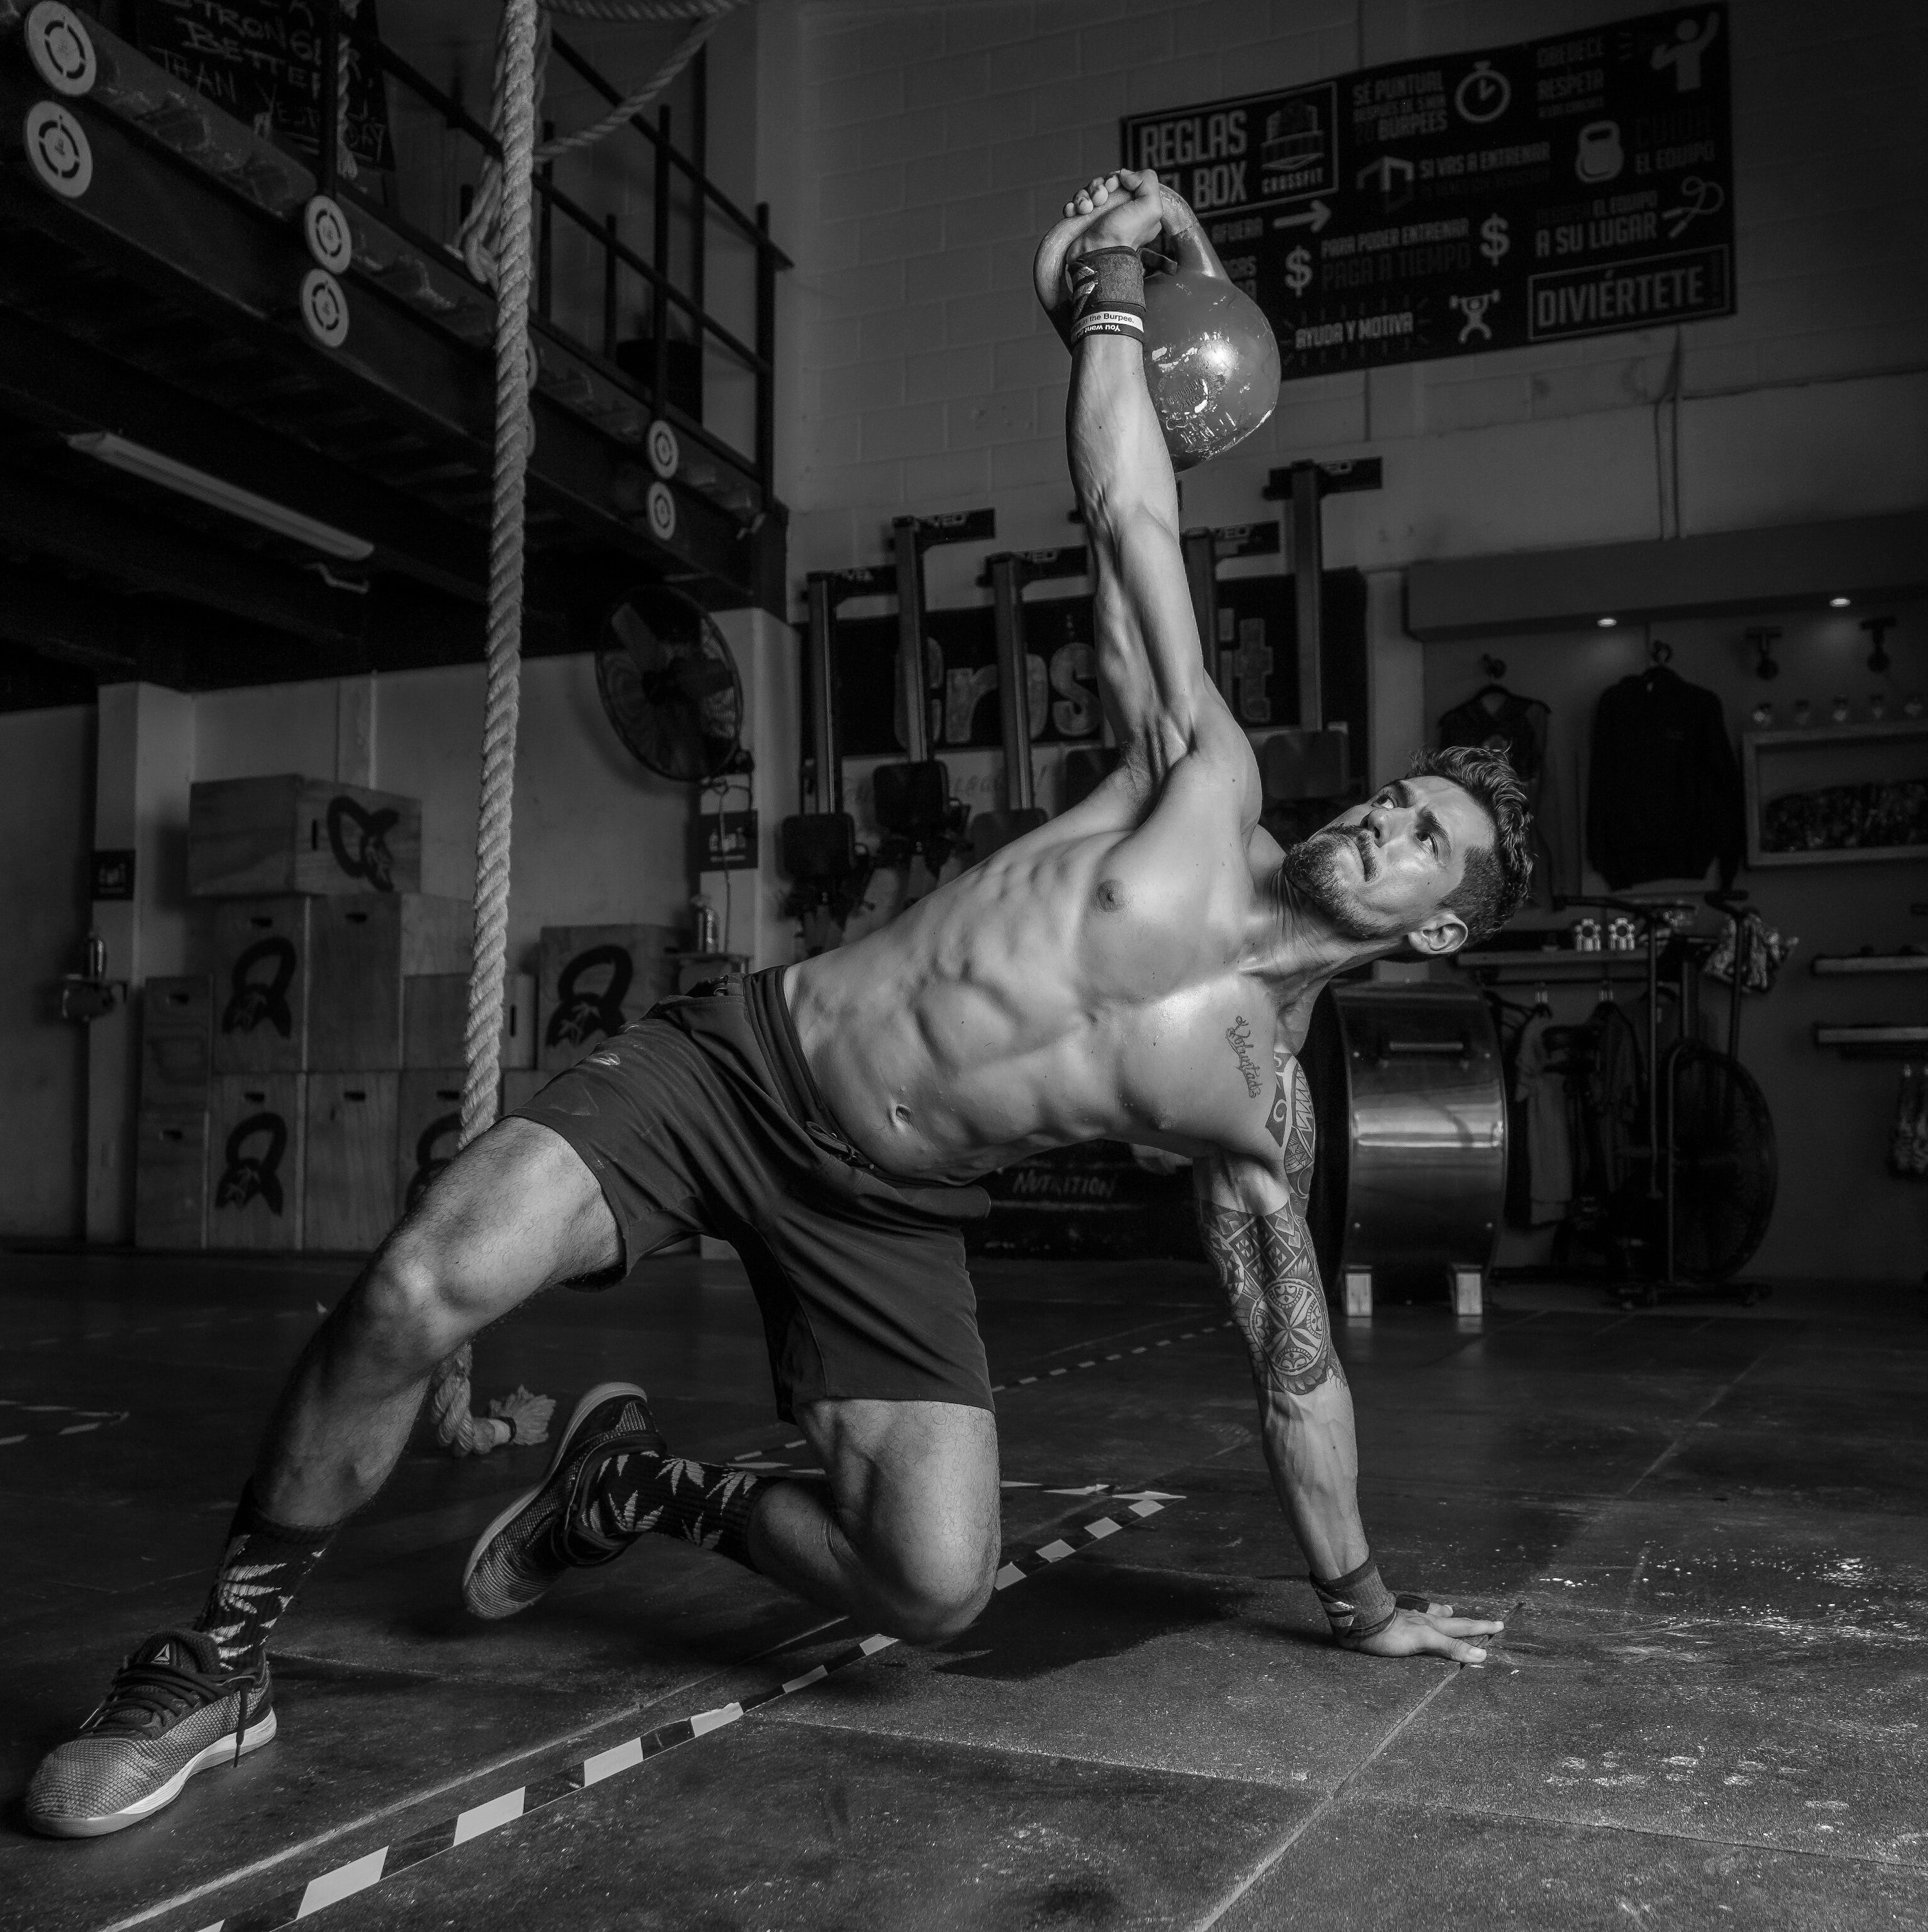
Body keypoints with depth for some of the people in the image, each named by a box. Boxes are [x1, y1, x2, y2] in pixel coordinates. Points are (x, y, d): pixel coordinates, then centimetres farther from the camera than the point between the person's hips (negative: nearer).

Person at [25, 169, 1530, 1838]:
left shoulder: (1262, 1107, 0)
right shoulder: (1206, 788, -4)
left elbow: (1297, 1366, 10)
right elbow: (1133, 520, -2)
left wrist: (1361, 1601, 15)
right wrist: (1108, 296, -5)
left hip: (886, 1216, 2)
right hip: (738, 1061, -2)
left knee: (940, 1586, -15)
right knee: (423, 1287, -24)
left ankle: (655, 1486, 14)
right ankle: (228, 1652, 1)